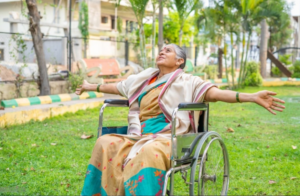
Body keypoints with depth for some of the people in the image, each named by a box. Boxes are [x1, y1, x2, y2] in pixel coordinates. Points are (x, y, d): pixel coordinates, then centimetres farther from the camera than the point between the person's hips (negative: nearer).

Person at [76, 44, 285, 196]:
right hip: (139, 135, 6)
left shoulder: (186, 81, 4)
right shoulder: (143, 79, 22)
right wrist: (91, 87, 51)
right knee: (106, 144, -24)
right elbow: (117, 87, 38)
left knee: (148, 153, -41)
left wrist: (252, 97, -25)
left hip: (167, 137, -5)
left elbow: (216, 93, -10)